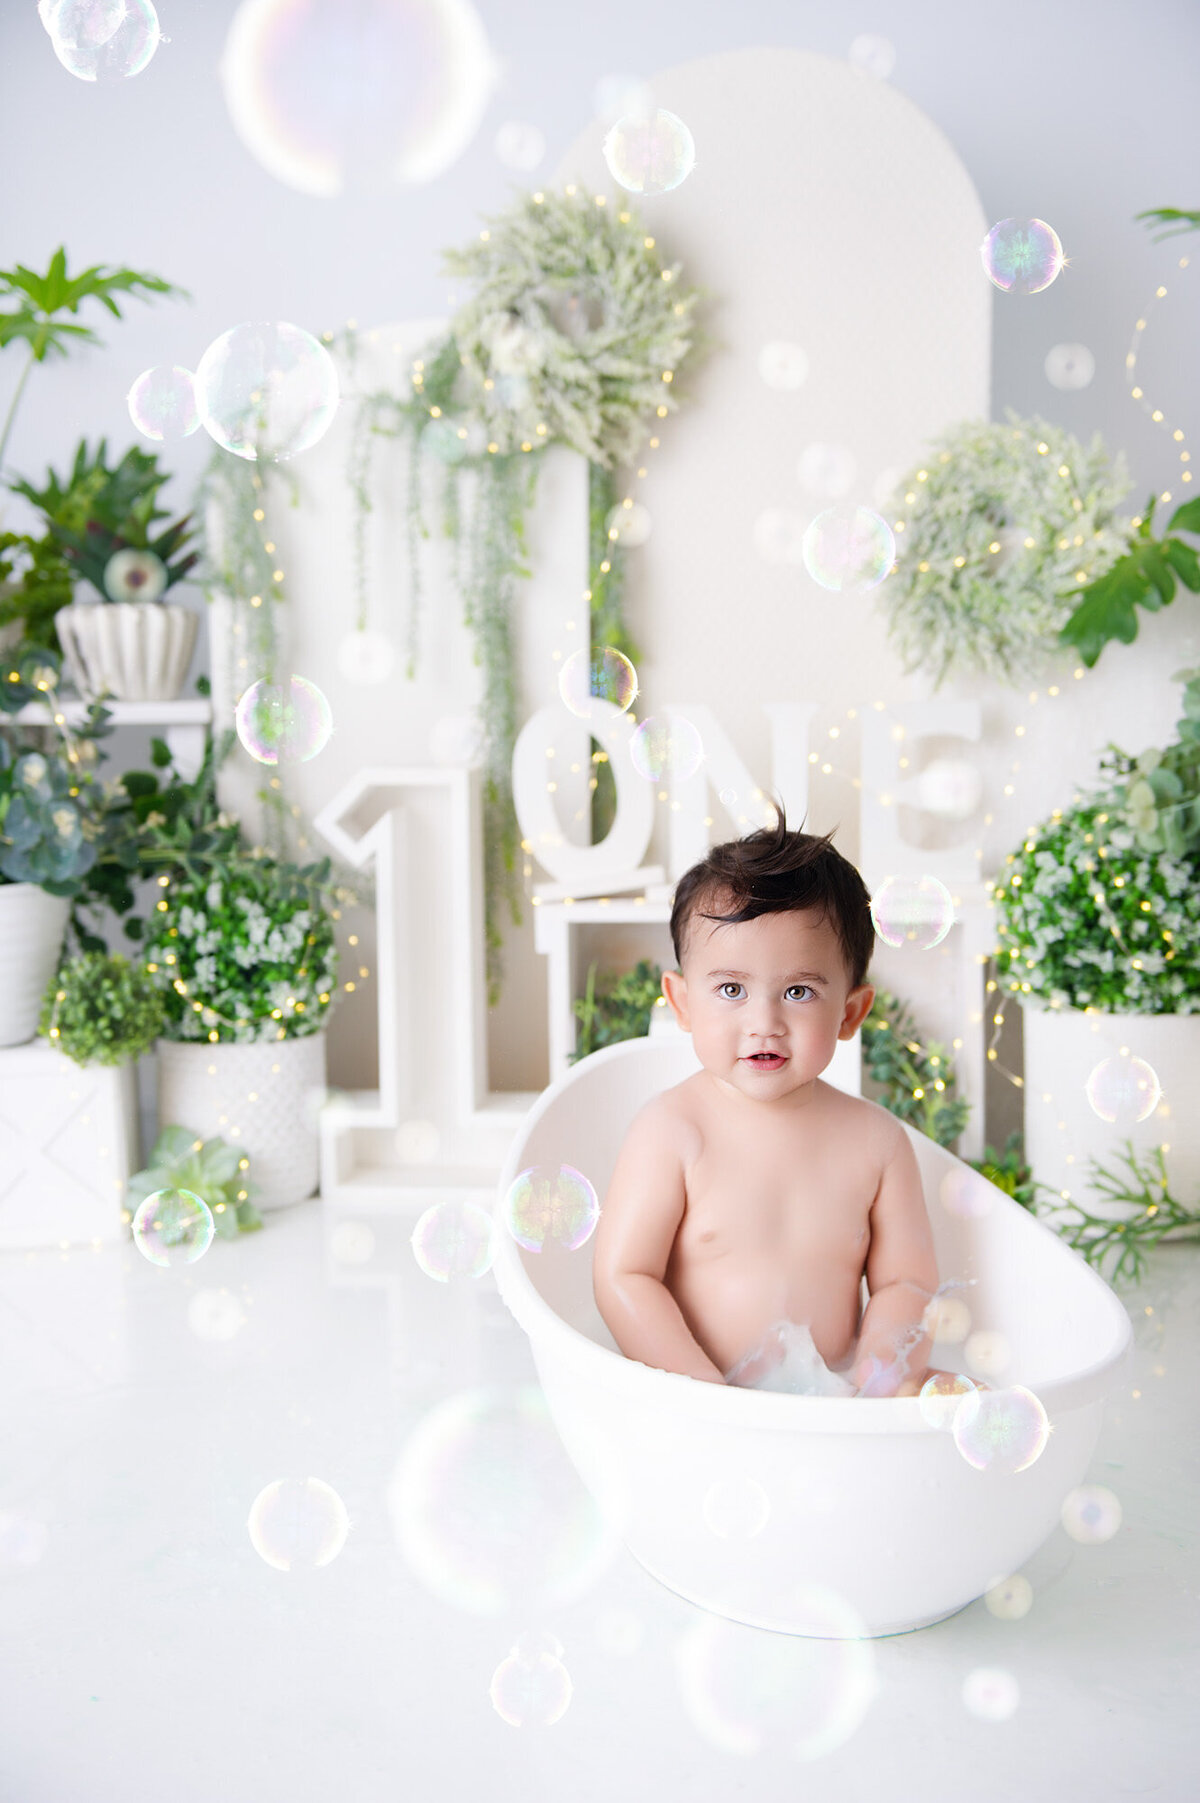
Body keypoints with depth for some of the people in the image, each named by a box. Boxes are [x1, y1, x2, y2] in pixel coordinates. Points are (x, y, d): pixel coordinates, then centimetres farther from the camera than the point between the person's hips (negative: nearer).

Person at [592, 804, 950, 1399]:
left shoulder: (876, 1139, -1)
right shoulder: (670, 1130, -10)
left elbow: (905, 1282, 3)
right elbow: (622, 1277, -12)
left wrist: (869, 1387, -13)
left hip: (837, 1398, 3)